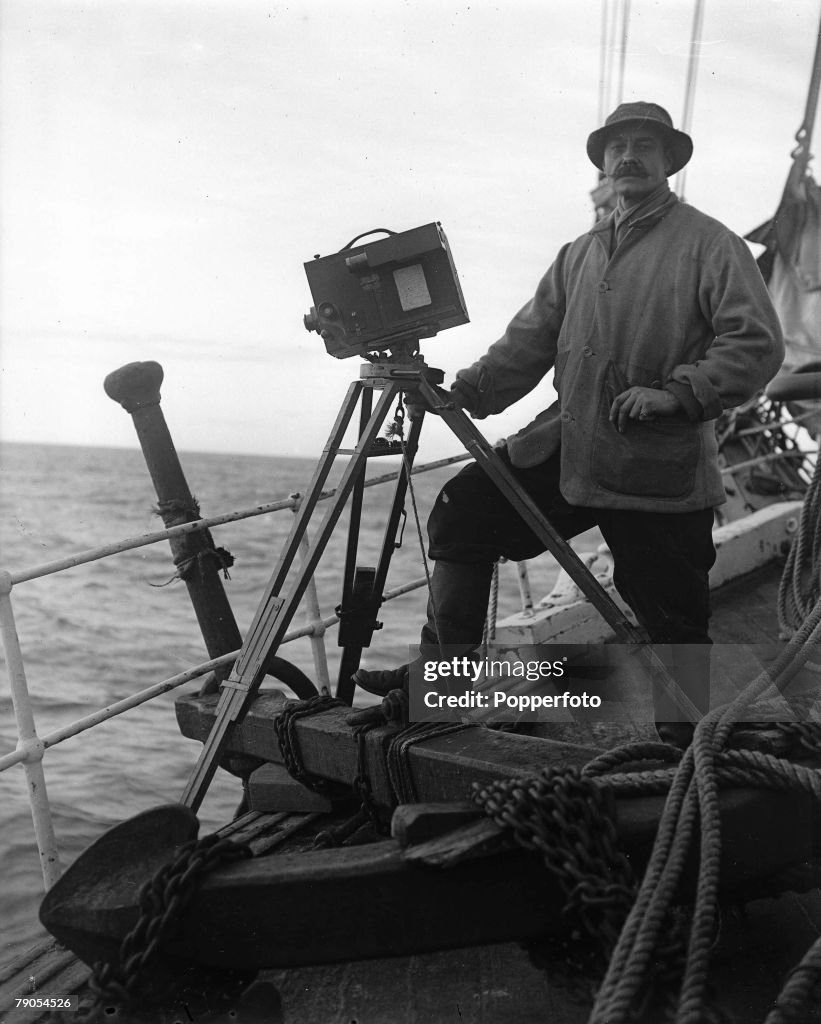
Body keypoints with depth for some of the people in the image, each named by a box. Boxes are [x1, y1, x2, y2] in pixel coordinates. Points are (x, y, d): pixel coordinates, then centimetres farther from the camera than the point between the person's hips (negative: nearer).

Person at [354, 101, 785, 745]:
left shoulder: (707, 243, -1)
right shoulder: (579, 254, 18)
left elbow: (758, 343, -9)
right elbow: (529, 341, 13)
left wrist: (677, 392, -20)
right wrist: (469, 389, 0)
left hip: (662, 466, -5)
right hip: (569, 445, 6)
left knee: (674, 618, -1)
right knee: (464, 509, -4)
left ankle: (688, 744, 19)